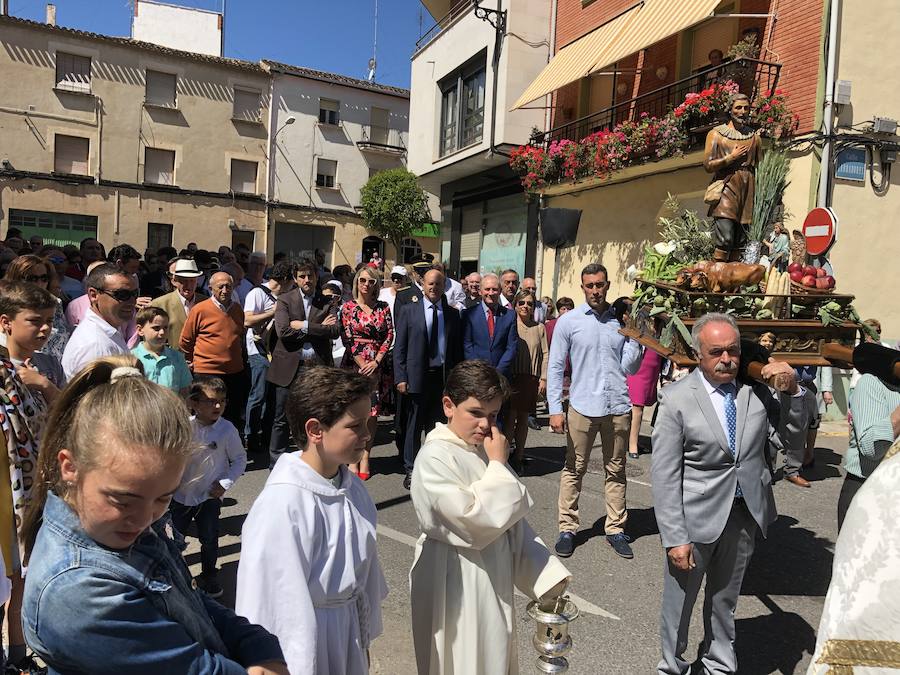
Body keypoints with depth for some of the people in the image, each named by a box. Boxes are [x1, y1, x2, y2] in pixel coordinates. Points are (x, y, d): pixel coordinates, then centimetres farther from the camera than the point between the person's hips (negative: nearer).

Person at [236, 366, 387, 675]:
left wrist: (364, 637, 13)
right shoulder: (283, 505, -28)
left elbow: (366, 569, 5)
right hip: (308, 643, -6)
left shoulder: (353, 486, -5)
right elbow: (279, 604, -21)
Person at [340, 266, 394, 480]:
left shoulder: (383, 308, 8)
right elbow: (347, 338, -2)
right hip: (354, 363, -2)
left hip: (378, 364, 2)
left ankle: (365, 456, 13)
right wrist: (363, 364, -9)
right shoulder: (348, 307, 3)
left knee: (373, 412, 2)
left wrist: (376, 362, -7)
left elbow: (389, 336, 3)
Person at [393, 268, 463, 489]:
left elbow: (457, 348, 9)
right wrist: (400, 377, -8)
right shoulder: (408, 310, 1)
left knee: (437, 425, 9)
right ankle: (410, 470, 16)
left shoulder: (452, 314, 9)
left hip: (443, 377, 2)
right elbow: (399, 347, -1)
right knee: (414, 425, 4)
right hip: (417, 376, -2)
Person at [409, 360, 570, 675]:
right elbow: (473, 523, -26)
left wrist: (546, 571, 4)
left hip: (494, 581, 8)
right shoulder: (435, 458, -22)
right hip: (458, 588, -7)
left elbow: (512, 519, 8)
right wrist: (498, 466, -19)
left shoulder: (484, 450, 3)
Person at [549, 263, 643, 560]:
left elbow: (630, 368, 4)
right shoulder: (569, 321, -1)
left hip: (618, 407, 3)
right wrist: (555, 409, -8)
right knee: (573, 471, 5)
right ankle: (567, 529, 16)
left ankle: (615, 529, 23)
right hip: (582, 407, -2)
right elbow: (556, 367, -2)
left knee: (616, 471, 12)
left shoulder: (621, 321, 5)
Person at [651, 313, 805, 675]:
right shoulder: (677, 398, -15)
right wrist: (675, 537, -16)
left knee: (725, 598, 23)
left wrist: (790, 391, -12)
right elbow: (665, 476, -15)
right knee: (679, 599, 13)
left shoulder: (757, 387, -5)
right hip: (696, 517, -3)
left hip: (746, 514, 4)